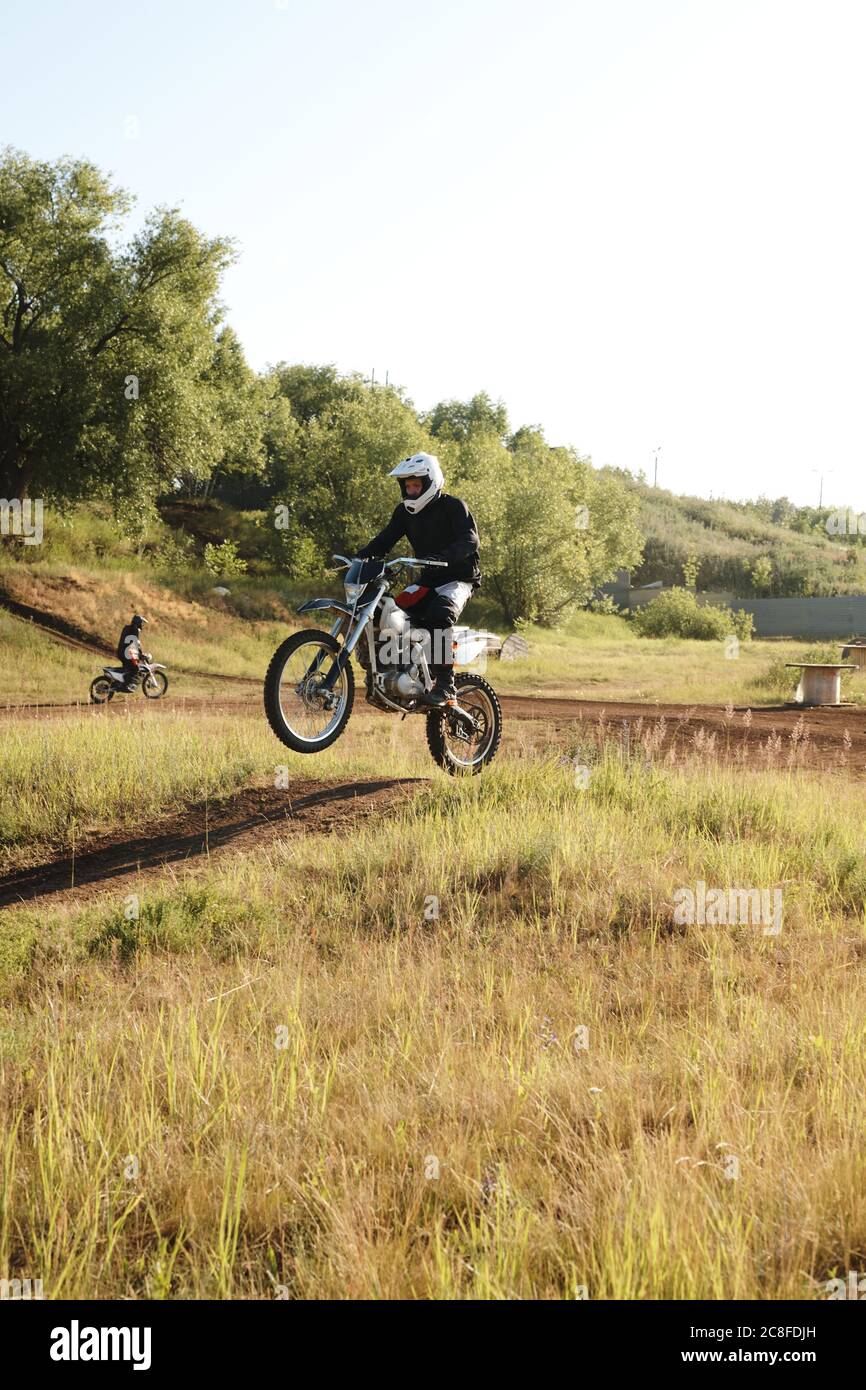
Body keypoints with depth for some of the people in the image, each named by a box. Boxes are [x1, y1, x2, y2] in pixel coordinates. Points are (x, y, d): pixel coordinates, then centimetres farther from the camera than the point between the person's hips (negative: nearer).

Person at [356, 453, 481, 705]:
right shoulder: (405, 511, 9)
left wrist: (443, 556, -43)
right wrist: (362, 556, -19)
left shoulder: (453, 507, -11)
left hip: (458, 579, -7)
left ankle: (445, 685, -33)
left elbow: (470, 540, -24)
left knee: (439, 615, -35)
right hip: (428, 580, 7)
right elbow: (386, 538, 2)